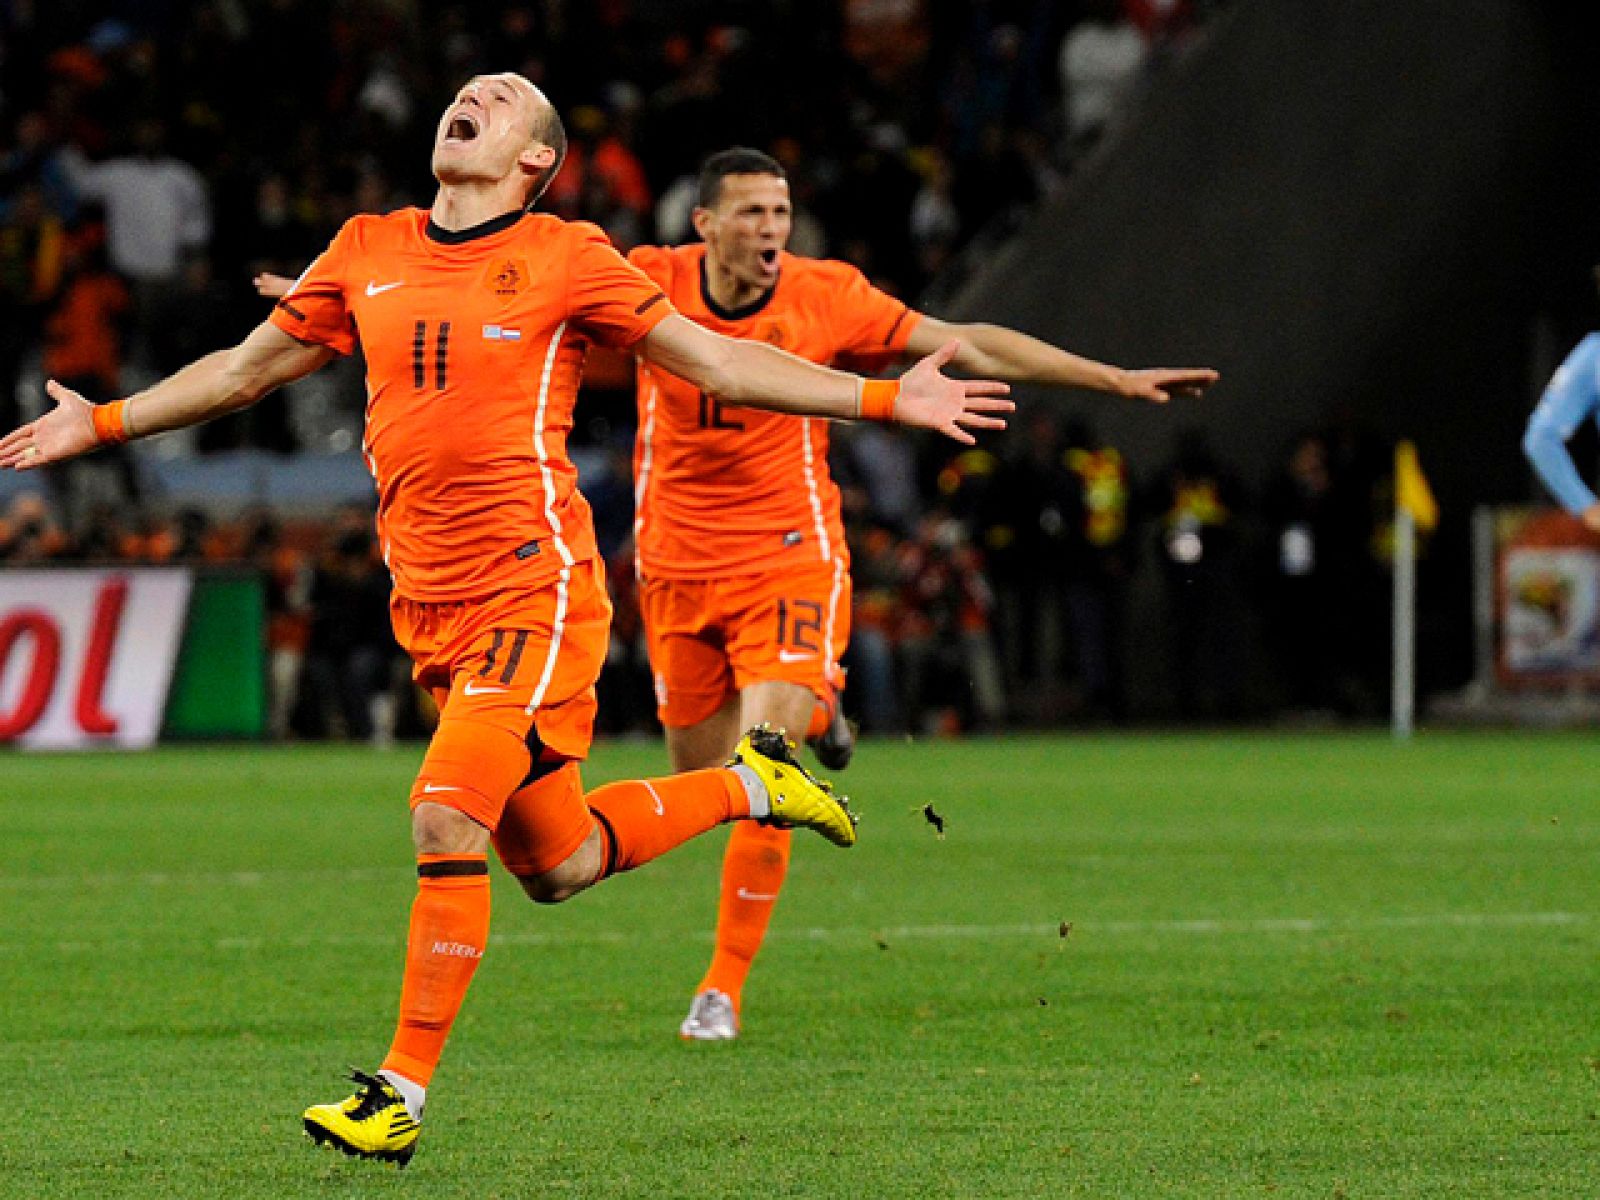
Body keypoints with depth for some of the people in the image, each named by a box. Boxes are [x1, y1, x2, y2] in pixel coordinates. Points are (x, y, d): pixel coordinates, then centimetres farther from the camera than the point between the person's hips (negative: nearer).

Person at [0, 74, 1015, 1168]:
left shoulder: (566, 259, 0)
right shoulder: (368, 254, 13)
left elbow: (716, 360, 5)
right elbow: (246, 370, 25)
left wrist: (885, 398, 0)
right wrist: (101, 424, 24)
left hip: (535, 584, -6)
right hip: (432, 605, 6)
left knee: (447, 817, -20)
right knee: (555, 866, 10)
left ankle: (402, 1093, -13)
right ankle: (749, 785, 35)